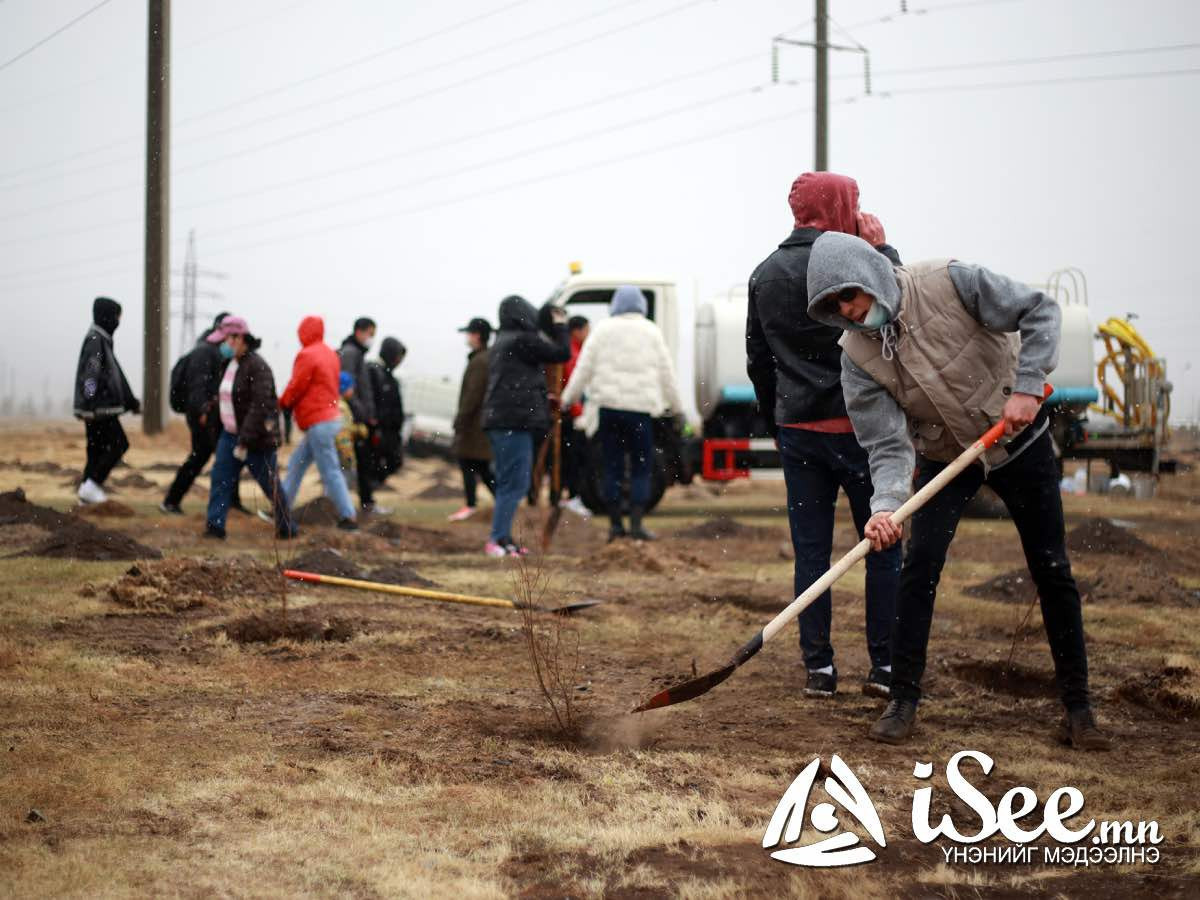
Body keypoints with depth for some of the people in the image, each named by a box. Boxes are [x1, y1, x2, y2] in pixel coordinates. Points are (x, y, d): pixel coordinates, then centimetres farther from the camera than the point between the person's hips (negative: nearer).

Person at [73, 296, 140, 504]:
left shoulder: (103, 339, 19)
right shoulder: (95, 340, -13)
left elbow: (116, 376, 25)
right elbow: (91, 375, -22)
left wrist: (131, 402, 27)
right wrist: (90, 405, -29)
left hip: (101, 409, 10)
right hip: (98, 409, -10)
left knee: (98, 449, 10)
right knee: (118, 444, -8)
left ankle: (88, 491, 12)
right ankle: (91, 485, -9)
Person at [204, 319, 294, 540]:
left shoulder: (257, 367, -19)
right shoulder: (230, 364, 8)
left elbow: (259, 406, -24)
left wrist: (245, 441, -26)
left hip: (257, 437, -8)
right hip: (230, 434, 8)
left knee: (270, 483, 5)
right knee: (220, 478, -5)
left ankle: (286, 528, 19)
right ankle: (215, 526, -8)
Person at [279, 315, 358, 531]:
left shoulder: (307, 355, -15)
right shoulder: (329, 353, 12)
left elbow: (295, 387, -11)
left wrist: (282, 402, 10)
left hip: (318, 422, -9)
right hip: (331, 415, 9)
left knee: (330, 471, -7)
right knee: (297, 464, 16)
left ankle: (348, 517, -7)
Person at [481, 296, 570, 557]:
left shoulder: (501, 344, 20)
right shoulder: (523, 340, -10)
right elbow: (562, 353, -6)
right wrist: (560, 326, 9)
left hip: (497, 420, 10)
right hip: (516, 420, -10)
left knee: (507, 483, 14)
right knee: (515, 483, -9)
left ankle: (502, 538, 15)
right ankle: (498, 539, -14)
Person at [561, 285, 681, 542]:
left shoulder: (603, 329, 4)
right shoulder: (651, 332, 4)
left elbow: (584, 368, 3)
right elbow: (666, 373, 8)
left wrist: (569, 397, 14)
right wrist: (676, 406, 18)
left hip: (608, 405, 1)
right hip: (641, 407, -1)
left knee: (612, 466, 6)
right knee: (641, 467, 4)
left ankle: (615, 523, 7)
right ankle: (636, 523, -5)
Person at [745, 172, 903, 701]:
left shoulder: (765, 275, 9)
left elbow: (758, 360, 14)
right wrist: (884, 249, 2)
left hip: (797, 431, 5)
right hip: (857, 425, -5)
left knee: (810, 551, 7)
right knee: (883, 548, 4)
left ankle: (818, 668, 7)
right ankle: (885, 667, 4)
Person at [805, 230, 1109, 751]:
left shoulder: (949, 284, -24)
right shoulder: (857, 355, -16)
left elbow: (1039, 312, -18)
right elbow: (886, 444, -18)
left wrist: (1026, 386, -27)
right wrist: (885, 503, -35)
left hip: (1018, 437, -1)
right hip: (944, 456, 2)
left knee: (1052, 571, 2)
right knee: (919, 567, -13)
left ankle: (1077, 707, 12)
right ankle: (903, 700, -1)